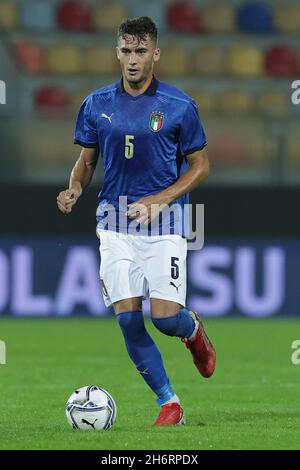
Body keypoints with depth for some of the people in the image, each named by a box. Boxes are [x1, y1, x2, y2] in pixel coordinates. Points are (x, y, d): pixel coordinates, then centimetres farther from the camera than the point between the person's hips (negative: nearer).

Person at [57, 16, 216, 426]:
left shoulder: (180, 106, -3)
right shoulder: (96, 105, 5)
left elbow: (200, 165, 3)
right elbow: (87, 160, 14)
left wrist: (161, 199, -11)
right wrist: (75, 189, -7)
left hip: (164, 225, -2)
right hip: (115, 225, 2)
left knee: (165, 317, -12)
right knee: (128, 319, -6)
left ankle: (193, 328, 26)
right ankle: (169, 403, 6)